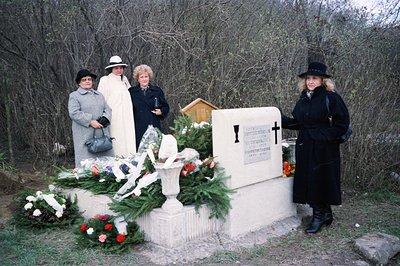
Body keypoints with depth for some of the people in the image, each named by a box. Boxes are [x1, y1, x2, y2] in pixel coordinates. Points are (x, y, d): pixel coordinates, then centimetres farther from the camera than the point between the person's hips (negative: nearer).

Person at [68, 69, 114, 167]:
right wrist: (90, 121, -15)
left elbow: (107, 109, 16)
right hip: (85, 136, -5)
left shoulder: (99, 95, 22)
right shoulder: (74, 96, 3)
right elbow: (74, 113, -9)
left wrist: (105, 118, -6)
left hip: (102, 134, 5)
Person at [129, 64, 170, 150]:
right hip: (138, 129, 0)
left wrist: (161, 111, -5)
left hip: (154, 127, 1)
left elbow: (165, 107, 15)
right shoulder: (132, 92, 8)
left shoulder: (157, 91, 9)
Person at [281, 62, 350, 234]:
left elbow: (342, 123, -10)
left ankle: (320, 215, 18)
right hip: (305, 148, 6)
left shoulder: (331, 98, -8)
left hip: (323, 150, -6)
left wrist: (324, 136, -17)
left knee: (320, 180, 1)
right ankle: (325, 214, 26)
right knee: (307, 180, 9)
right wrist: (281, 120, 3)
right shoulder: (303, 100, 12)